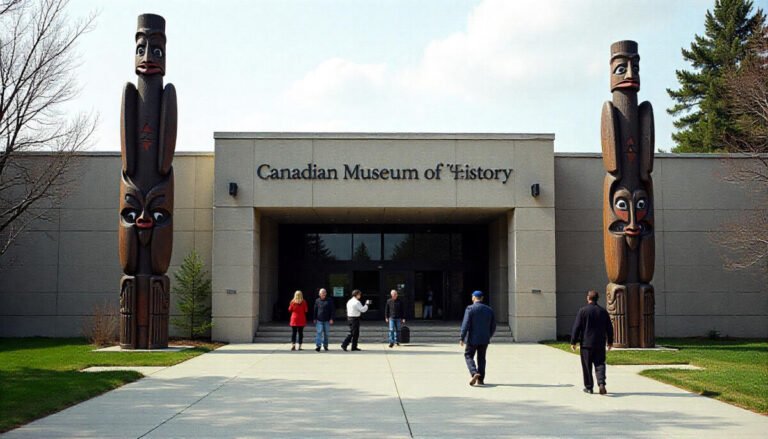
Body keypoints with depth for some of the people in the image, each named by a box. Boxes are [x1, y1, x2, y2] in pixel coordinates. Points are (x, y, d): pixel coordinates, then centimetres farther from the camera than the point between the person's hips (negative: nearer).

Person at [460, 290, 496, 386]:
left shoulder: (470, 309, -9)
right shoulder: (489, 309, 5)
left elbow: (466, 324, -16)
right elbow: (493, 326, 8)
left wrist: (462, 338, -12)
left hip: (472, 339, -4)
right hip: (484, 339, 4)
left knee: (468, 356, 7)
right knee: (481, 358, 13)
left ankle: (474, 373, -15)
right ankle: (480, 379, 12)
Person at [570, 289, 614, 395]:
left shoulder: (583, 311, -8)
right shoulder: (603, 311, 4)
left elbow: (576, 327, -9)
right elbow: (609, 328, 11)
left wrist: (573, 342, -3)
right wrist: (610, 341, 22)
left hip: (586, 343, -3)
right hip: (600, 344, 3)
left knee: (587, 366, 6)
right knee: (600, 364, 6)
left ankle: (589, 387, 11)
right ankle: (601, 383, -15)